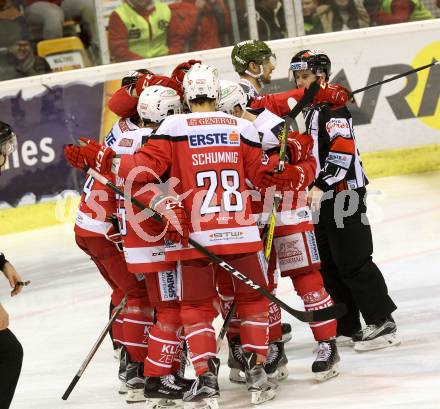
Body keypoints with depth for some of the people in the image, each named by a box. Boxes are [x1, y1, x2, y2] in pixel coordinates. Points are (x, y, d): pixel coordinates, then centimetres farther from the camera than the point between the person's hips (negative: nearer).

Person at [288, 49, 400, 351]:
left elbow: (343, 149, -23)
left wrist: (320, 186, -27)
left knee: (353, 263, -10)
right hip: (325, 199, 10)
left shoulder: (332, 105, -13)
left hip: (344, 192, -10)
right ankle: (347, 327, 16)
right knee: (329, 265, 11)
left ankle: (383, 324, -6)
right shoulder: (311, 110, 19)